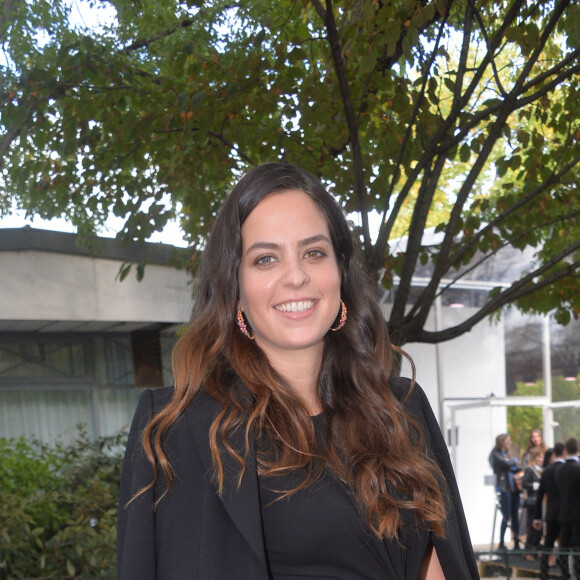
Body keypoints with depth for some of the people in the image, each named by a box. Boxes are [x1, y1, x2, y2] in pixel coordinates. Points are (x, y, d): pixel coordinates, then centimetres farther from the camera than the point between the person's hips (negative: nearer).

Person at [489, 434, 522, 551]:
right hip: (503, 488, -7)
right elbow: (506, 464, -17)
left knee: (515, 516, 5)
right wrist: (514, 462, 2)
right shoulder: (495, 454, -3)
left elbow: (516, 468, 14)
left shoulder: (508, 454, 19)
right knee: (506, 516, -9)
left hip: (514, 488, 7)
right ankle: (501, 543, -4)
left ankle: (516, 543, 8)